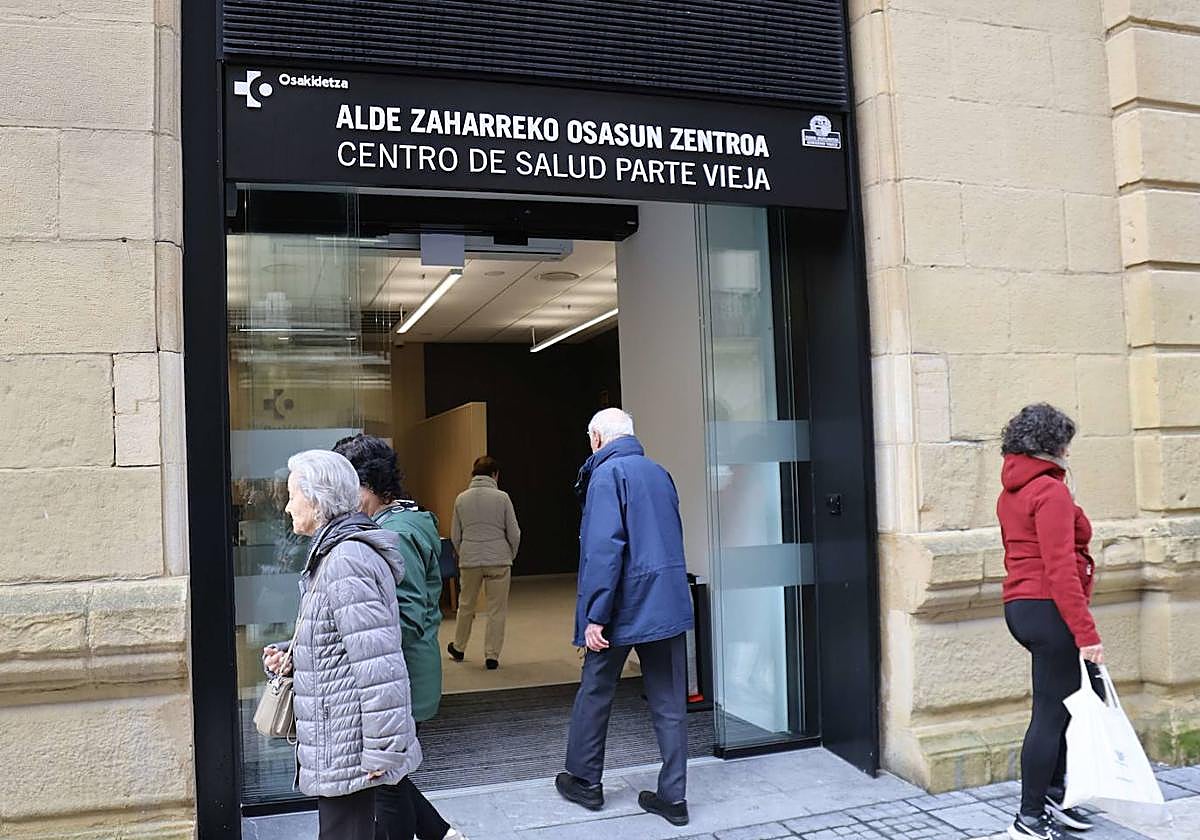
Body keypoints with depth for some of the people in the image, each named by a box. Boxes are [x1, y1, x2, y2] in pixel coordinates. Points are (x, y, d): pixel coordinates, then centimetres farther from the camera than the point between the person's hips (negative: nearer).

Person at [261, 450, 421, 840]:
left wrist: (381, 753, -22)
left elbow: (378, 666, -25)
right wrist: (293, 656, 5)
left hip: (346, 748, -10)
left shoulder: (346, 563, -21)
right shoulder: (334, 553, 13)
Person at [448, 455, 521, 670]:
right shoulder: (501, 497, -5)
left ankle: (458, 648, 33)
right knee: (497, 610, 5)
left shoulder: (461, 499, 4)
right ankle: (492, 656, 7)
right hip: (498, 560, -3)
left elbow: (455, 536, 9)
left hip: (469, 561, 3)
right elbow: (514, 533, -3)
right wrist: (511, 555, 13)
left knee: (466, 606, 18)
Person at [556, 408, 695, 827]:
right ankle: (673, 796, 13)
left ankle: (584, 781, 26)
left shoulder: (607, 473, -10)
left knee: (594, 693, 13)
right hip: (669, 603, 6)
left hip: (624, 606, -6)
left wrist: (596, 615, -19)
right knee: (669, 702, 9)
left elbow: (604, 547, -20)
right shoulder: (659, 473, 12)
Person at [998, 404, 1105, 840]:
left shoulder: (1010, 493, 14)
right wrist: (1086, 632, -21)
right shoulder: (1050, 491, -15)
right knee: (1050, 714, 0)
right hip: (1050, 611, -9)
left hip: (1019, 606, 9)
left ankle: (1053, 795, 24)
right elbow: (1060, 569, -21)